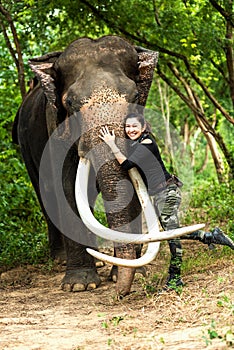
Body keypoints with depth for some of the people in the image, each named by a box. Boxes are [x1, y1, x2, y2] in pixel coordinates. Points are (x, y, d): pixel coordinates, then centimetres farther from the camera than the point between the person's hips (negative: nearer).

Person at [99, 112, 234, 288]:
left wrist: (112, 144, -20)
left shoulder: (146, 144, -15)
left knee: (172, 233, -7)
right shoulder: (135, 144, 13)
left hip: (167, 191, -10)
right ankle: (213, 237, 23)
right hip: (158, 194, 10)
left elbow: (126, 164, -23)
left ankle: (175, 278, -4)